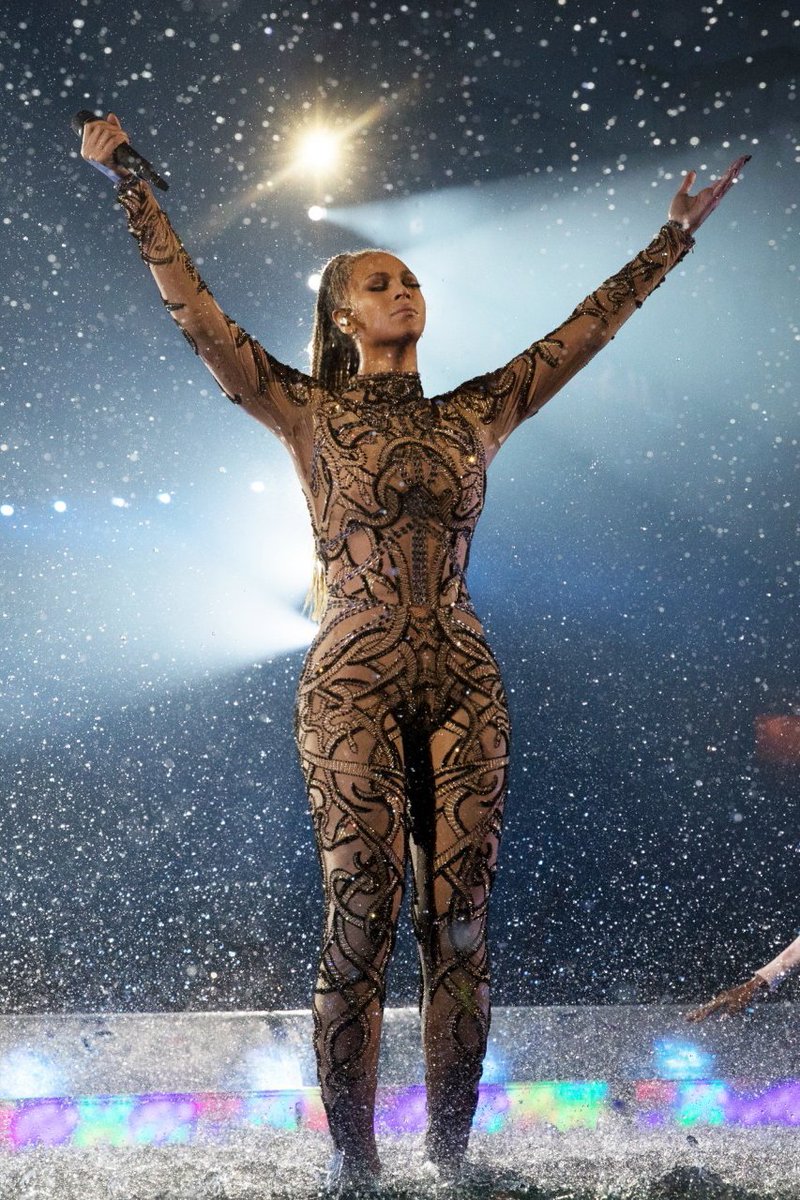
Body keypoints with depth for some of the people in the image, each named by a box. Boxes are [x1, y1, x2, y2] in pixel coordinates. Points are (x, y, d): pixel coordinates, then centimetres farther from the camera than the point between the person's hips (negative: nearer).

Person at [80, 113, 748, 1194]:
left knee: (459, 923, 1)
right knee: (361, 919, -7)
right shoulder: (309, 414, 7)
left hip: (463, 687, 3)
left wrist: (676, 235, 24)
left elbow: (586, 328, 20)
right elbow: (196, 313, 3)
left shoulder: (474, 415, 15)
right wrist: (131, 190, 1)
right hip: (353, 684, -3)